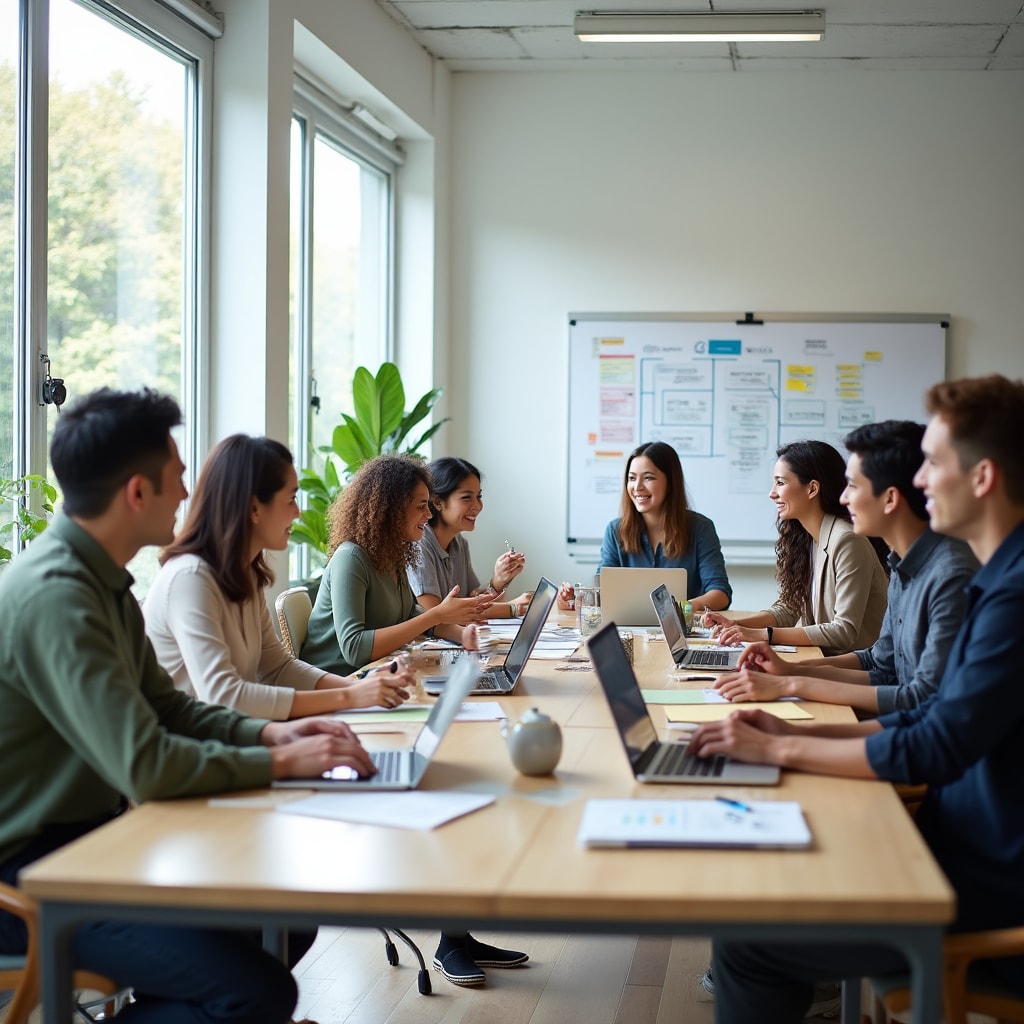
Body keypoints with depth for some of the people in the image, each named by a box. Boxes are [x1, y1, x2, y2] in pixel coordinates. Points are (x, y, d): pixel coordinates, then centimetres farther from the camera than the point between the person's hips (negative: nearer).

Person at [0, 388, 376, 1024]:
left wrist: (269, 733, 1)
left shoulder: (102, 582, 10)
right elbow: (145, 766, -28)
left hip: (92, 838, 10)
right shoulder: (54, 596, -24)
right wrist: (282, 762, -17)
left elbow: (166, 707, 17)